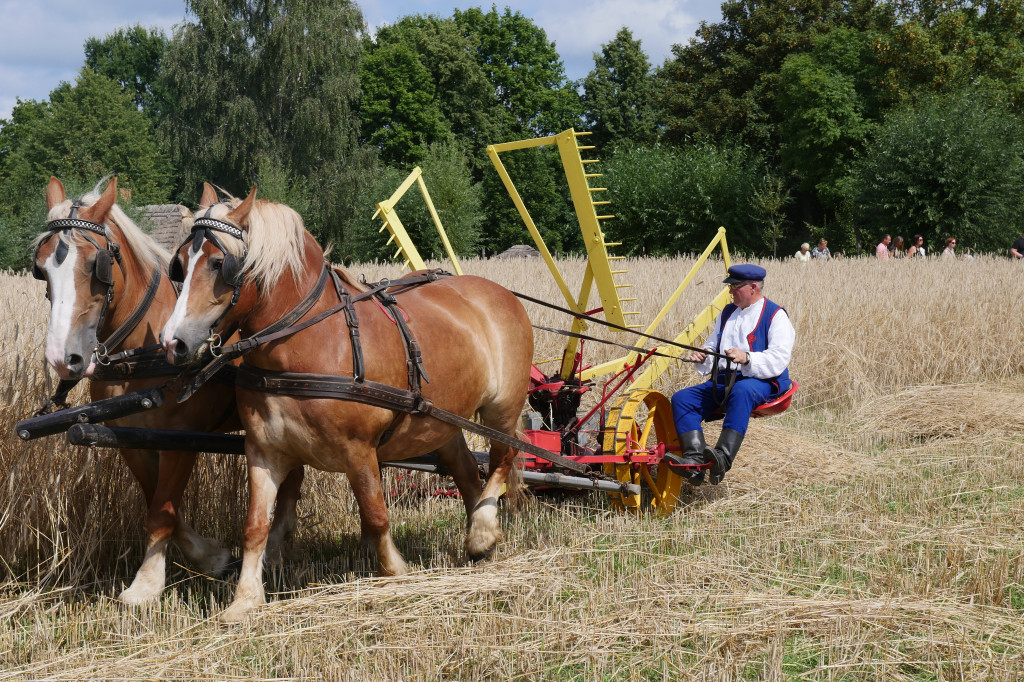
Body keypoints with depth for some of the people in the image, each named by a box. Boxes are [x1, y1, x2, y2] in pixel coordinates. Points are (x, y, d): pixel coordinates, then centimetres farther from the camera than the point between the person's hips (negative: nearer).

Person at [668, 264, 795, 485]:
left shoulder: (775, 315, 1)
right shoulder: (727, 313, 24)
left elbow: (779, 359, -12)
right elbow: (713, 347, 31)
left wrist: (747, 358, -27)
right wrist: (702, 357, 6)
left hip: (762, 382, -7)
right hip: (723, 380, 7)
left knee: (741, 391, -42)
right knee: (681, 398, -16)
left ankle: (723, 457, -55)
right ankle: (693, 461, -35)